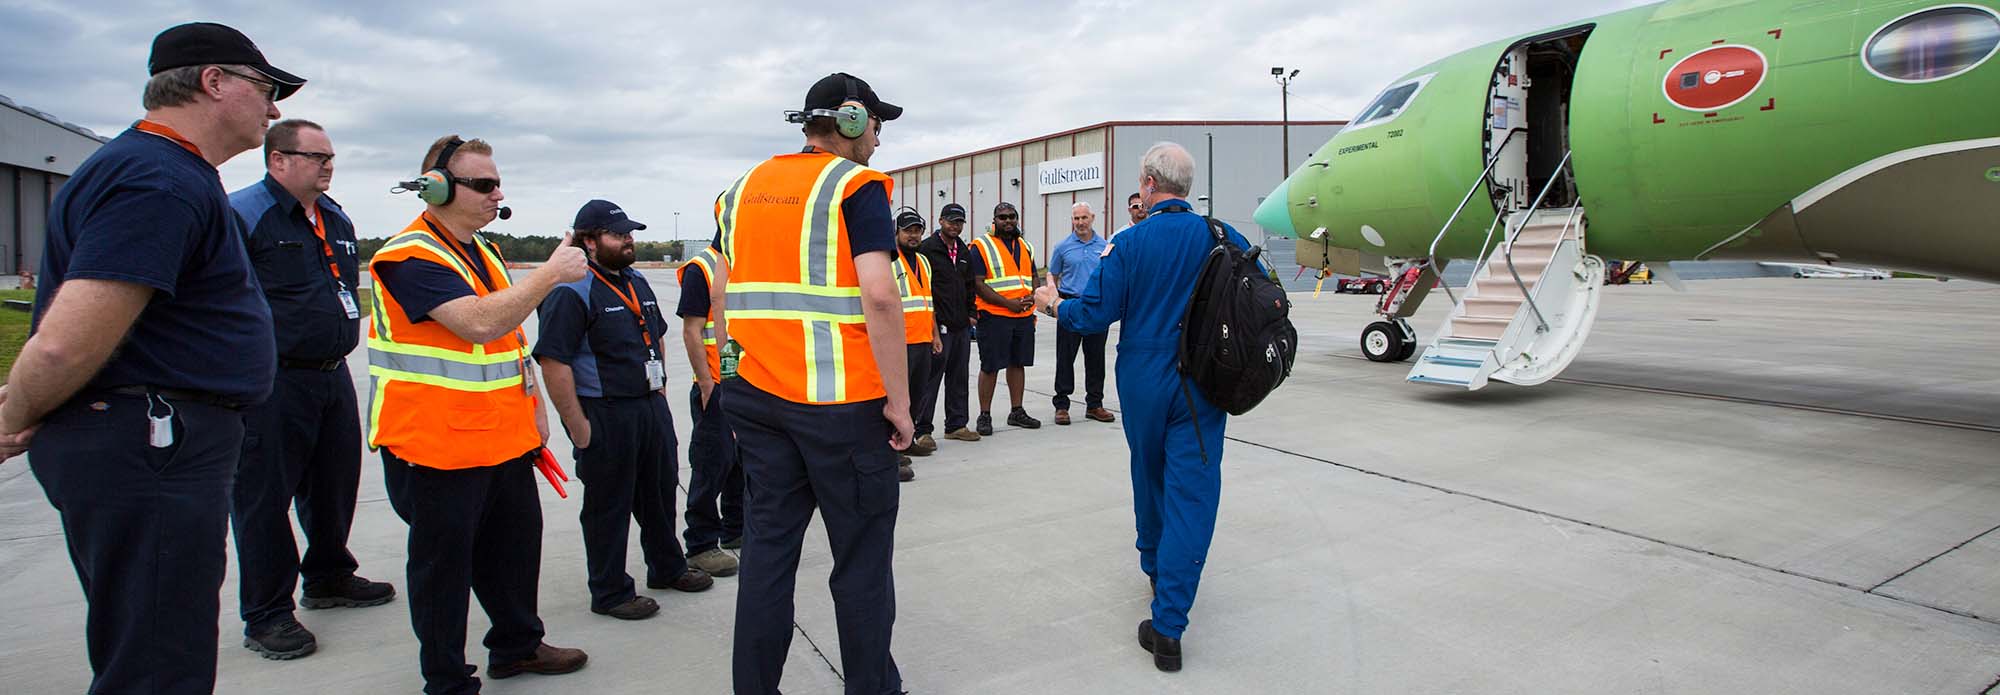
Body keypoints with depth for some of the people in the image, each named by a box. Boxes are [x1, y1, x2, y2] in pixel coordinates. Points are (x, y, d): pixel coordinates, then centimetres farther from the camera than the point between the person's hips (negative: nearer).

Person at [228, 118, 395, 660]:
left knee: (335, 484, 17)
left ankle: (329, 578, 36)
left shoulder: (337, 219, 14)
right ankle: (267, 615, 13)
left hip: (332, 375, 8)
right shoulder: (240, 214, -11)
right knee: (264, 495, 2)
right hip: (272, 385, -8)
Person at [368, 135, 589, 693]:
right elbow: (480, 323, -30)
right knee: (443, 561, 5)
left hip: (503, 437, 9)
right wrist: (551, 273, -26)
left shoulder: (483, 251, 13)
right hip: (437, 444, -8)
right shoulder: (411, 257, -16)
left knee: (513, 542, 18)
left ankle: (517, 645, 36)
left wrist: (534, 408, 16)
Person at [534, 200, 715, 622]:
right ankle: (610, 593, 19)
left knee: (661, 492, 20)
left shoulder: (638, 283, 12)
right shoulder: (571, 292, -15)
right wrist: (577, 426, -20)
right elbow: (553, 362, -21)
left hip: (652, 407, 8)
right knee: (609, 507, 5)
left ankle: (667, 568, 38)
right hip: (605, 416, -8)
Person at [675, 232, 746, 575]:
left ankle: (736, 529, 30)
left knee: (747, 459, 15)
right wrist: (706, 385, -18)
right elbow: (692, 332, -14)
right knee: (714, 463, -2)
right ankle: (701, 544, 9)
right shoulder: (700, 269, -10)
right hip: (717, 386, -7)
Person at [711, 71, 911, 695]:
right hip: (842, 402, -6)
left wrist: (736, 387, 19)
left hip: (757, 400, 6)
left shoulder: (743, 189, 14)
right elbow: (879, 295, -18)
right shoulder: (856, 186, -6)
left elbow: (722, 300, 14)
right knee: (861, 558, 6)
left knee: (767, 547, 12)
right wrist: (899, 399, -12)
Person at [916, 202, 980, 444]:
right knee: (931, 378, -6)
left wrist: (970, 313, 14)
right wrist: (928, 314, -14)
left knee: (959, 377, 12)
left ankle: (956, 425, 22)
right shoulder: (927, 248, -7)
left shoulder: (965, 251, 17)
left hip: (961, 325, 8)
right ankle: (922, 430, -1)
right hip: (937, 324, -8)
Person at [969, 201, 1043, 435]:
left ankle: (1017, 412, 23)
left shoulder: (1026, 247, 16)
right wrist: (1008, 303, -18)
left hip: (1024, 317, 6)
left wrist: (1032, 296, -3)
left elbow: (1034, 278, 20)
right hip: (994, 317, -6)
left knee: (1018, 363, 12)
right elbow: (978, 284, -11)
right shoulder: (981, 246, -4)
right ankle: (985, 416, 8)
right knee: (990, 367, -1)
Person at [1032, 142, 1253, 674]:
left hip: (1144, 381, 0)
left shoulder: (1129, 243, -8)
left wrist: (1054, 304, 10)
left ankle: (1156, 569, 44)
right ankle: (1168, 626, -6)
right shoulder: (1222, 237, -3)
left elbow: (1095, 314, -10)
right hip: (1204, 384, 0)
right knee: (1191, 491, -1)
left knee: (1149, 476, 22)